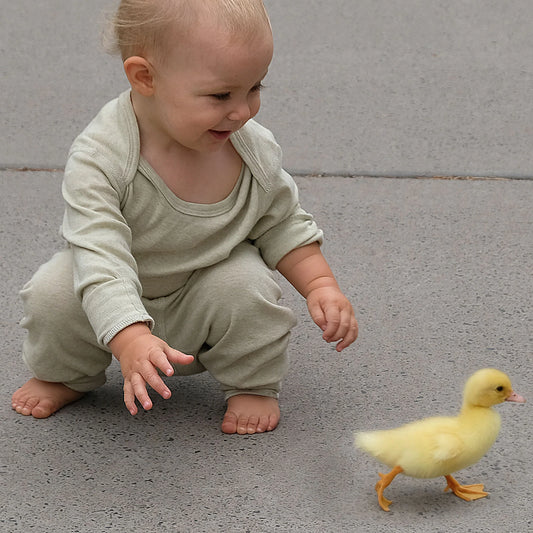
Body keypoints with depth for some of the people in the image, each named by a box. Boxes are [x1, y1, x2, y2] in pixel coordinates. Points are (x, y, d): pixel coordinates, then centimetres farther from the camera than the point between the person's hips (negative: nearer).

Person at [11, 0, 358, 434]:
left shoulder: (256, 151, -17)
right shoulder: (99, 160, -31)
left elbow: (282, 225, 1)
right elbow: (100, 257, -39)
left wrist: (321, 285, -12)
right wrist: (131, 341, -52)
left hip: (205, 302, 1)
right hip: (120, 309, -1)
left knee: (247, 286, -29)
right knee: (52, 295, -26)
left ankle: (252, 383, 3)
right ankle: (66, 375, 9)